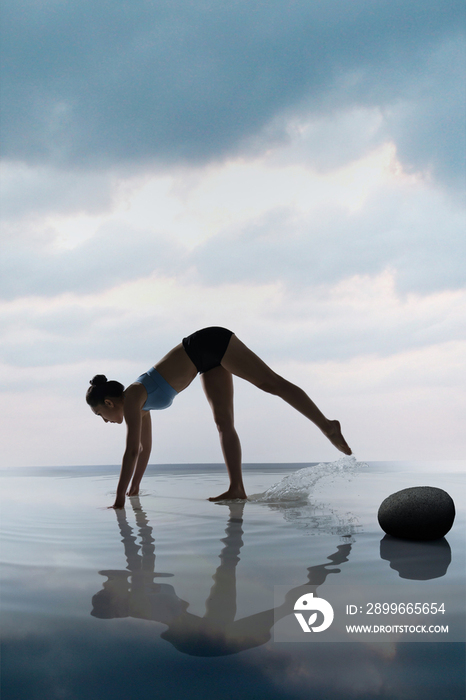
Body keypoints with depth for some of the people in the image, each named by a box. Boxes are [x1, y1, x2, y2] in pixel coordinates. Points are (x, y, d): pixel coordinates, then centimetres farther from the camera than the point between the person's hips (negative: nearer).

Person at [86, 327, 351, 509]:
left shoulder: (131, 398, -14)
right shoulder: (140, 403, 9)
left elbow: (132, 452, -18)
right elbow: (145, 448, 20)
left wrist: (119, 500, -14)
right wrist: (134, 488, 24)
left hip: (210, 342, -9)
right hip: (208, 358, 9)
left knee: (272, 383, -11)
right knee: (224, 422, 1)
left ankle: (327, 426, -11)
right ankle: (237, 488, -1)